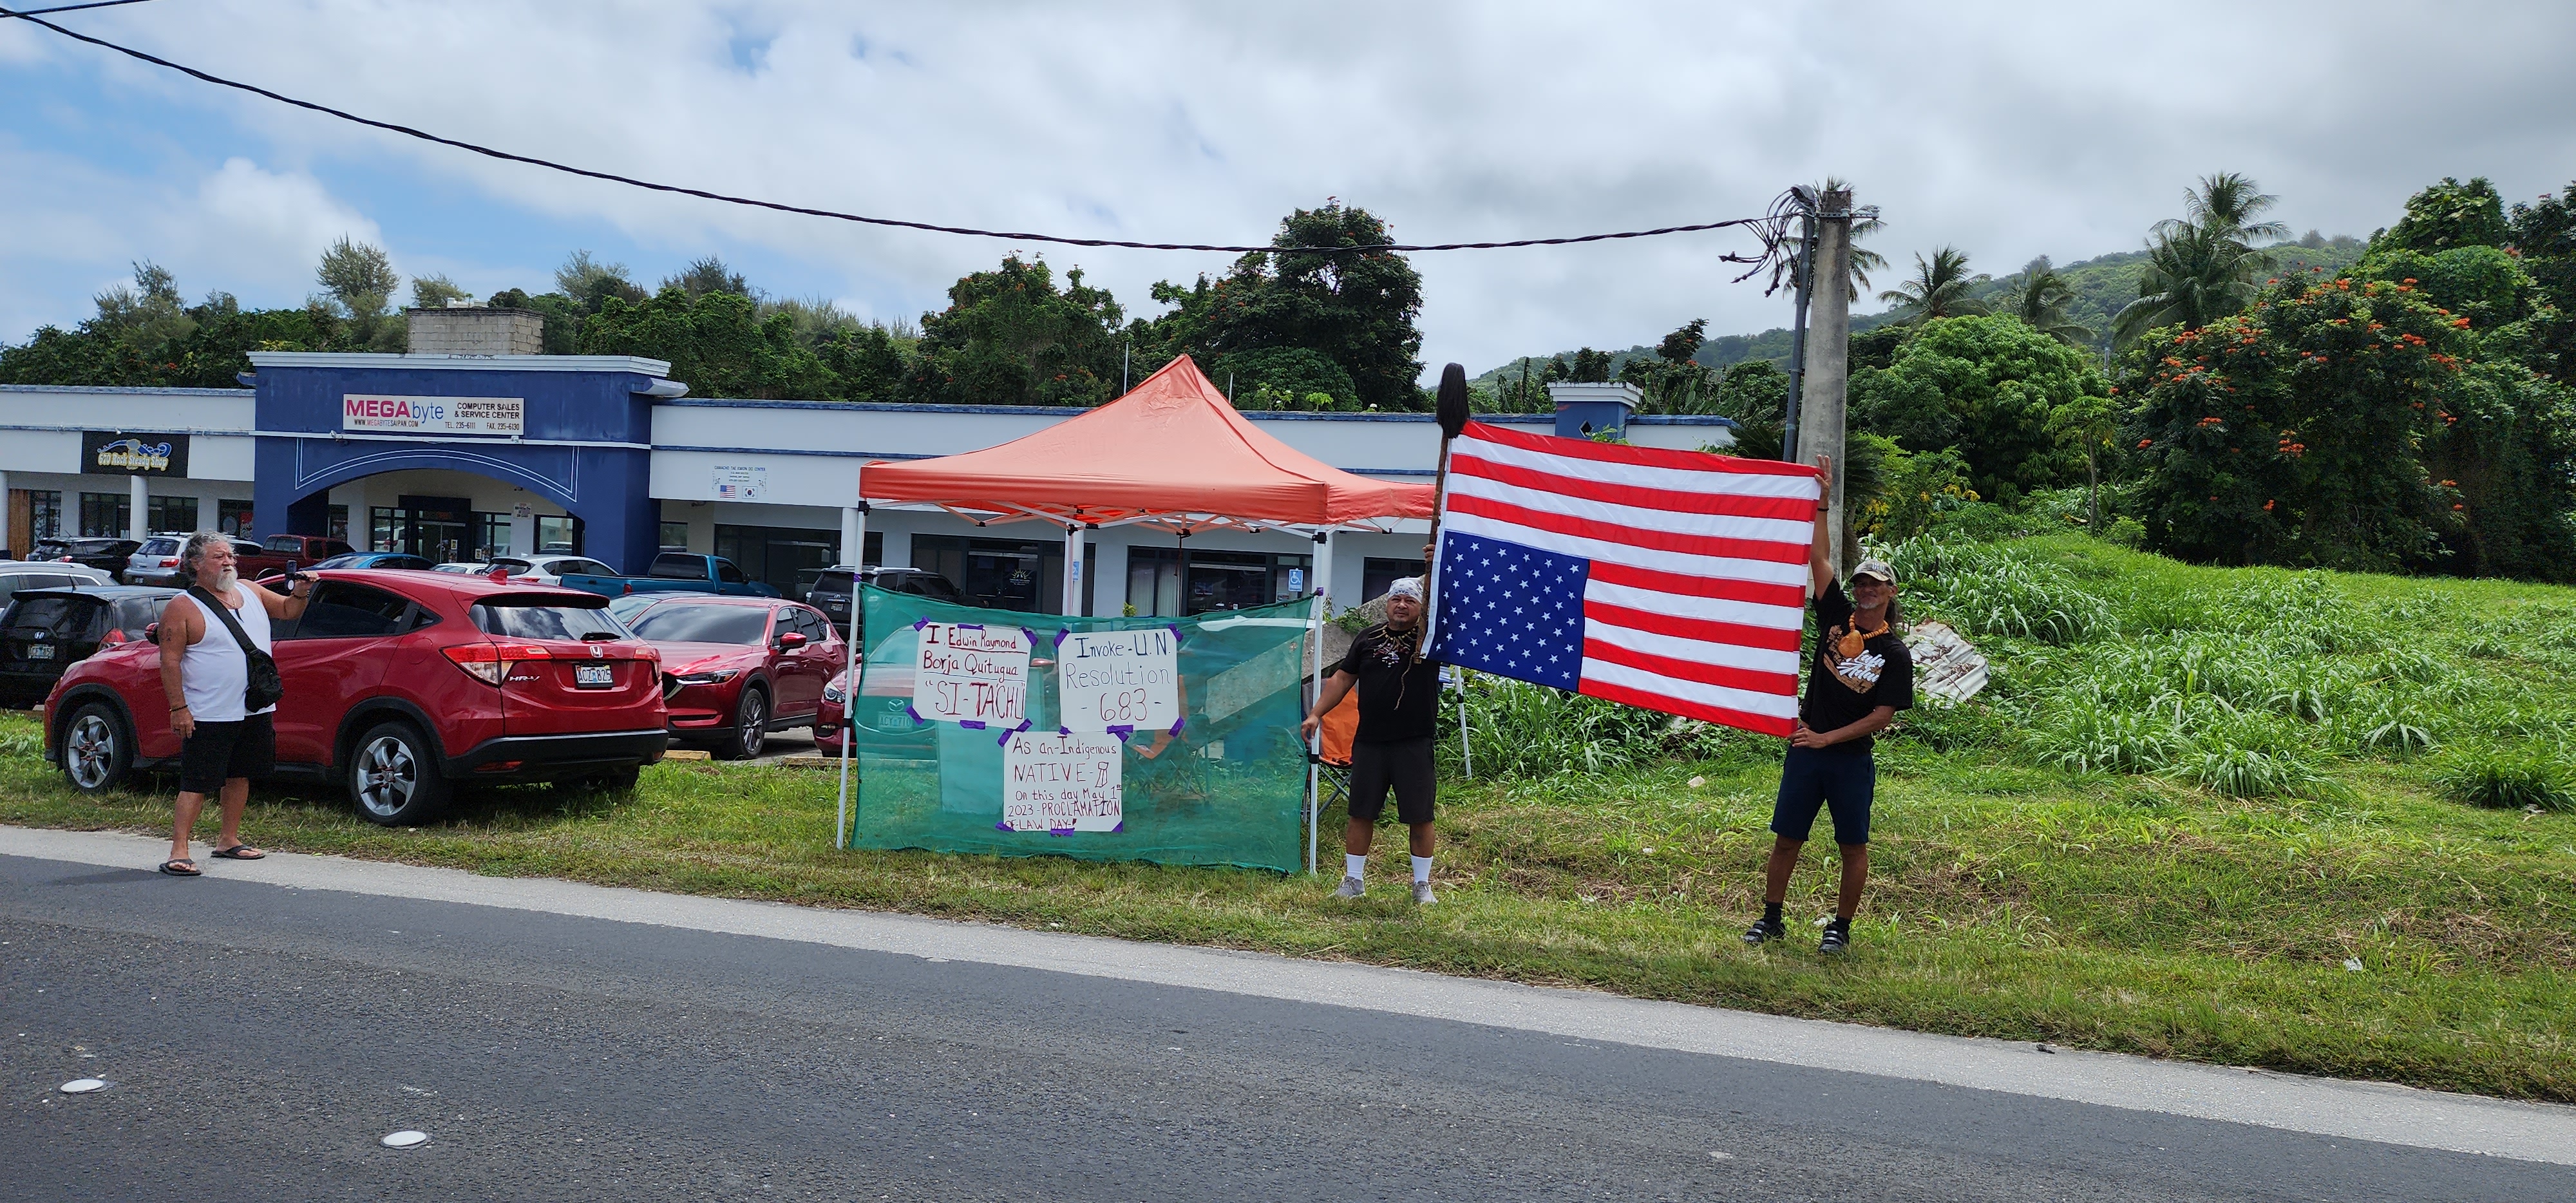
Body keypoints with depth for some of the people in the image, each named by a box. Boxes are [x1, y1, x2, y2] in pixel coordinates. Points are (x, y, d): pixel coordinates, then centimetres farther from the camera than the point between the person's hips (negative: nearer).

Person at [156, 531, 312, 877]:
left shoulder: (250, 592, 9)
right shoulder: (182, 607, -9)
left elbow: (287, 610, 24)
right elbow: (170, 661, -11)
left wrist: (301, 593, 1)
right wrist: (178, 708, -16)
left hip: (255, 711, 7)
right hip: (209, 716, -7)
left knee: (240, 776, 15)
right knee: (197, 783, -6)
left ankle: (229, 839, 26)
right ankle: (180, 850, -4)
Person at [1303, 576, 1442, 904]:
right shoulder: (1369, 638, 9)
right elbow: (1343, 678, 13)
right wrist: (1316, 714, 7)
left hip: (1414, 744, -3)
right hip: (1370, 741, 3)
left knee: (1420, 817, 3)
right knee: (1361, 813, 8)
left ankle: (1422, 884, 16)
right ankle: (1353, 880, 19)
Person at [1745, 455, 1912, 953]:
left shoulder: (1895, 654, -4)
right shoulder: (1836, 618, 3)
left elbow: (1882, 716, -8)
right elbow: (1818, 558, -2)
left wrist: (1826, 738, -15)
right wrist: (1822, 501, -8)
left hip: (1851, 760, -2)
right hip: (1805, 750, 3)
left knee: (1854, 847, 5)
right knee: (1786, 838, 7)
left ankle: (1841, 927, 19)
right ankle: (1771, 920, 18)